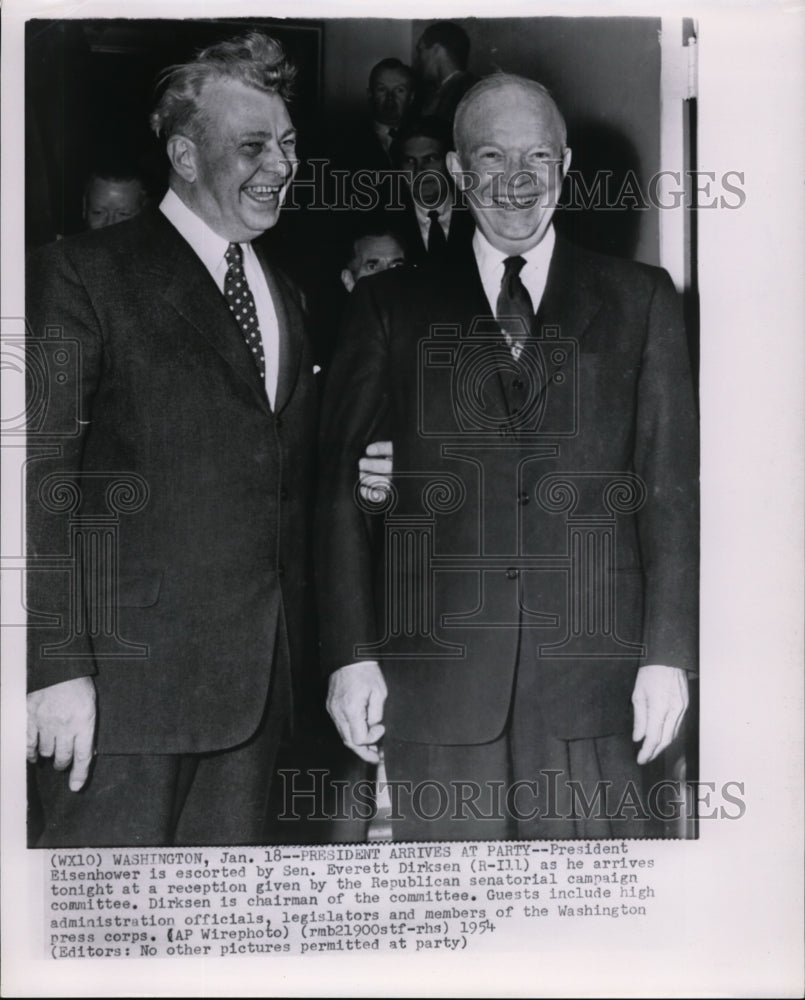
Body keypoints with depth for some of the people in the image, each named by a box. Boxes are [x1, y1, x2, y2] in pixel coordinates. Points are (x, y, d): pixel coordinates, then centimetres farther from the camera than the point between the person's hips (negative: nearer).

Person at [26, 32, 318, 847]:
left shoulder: (283, 297, 18)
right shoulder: (84, 276, -5)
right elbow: (42, 480, -11)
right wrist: (57, 668, -16)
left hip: (256, 683, 6)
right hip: (128, 677, -6)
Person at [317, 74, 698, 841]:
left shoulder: (639, 300, 10)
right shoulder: (391, 306, 9)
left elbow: (671, 486, 6)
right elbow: (340, 486, 6)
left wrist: (668, 655, -1)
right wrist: (350, 654, -1)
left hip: (593, 670, 0)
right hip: (436, 682, 0)